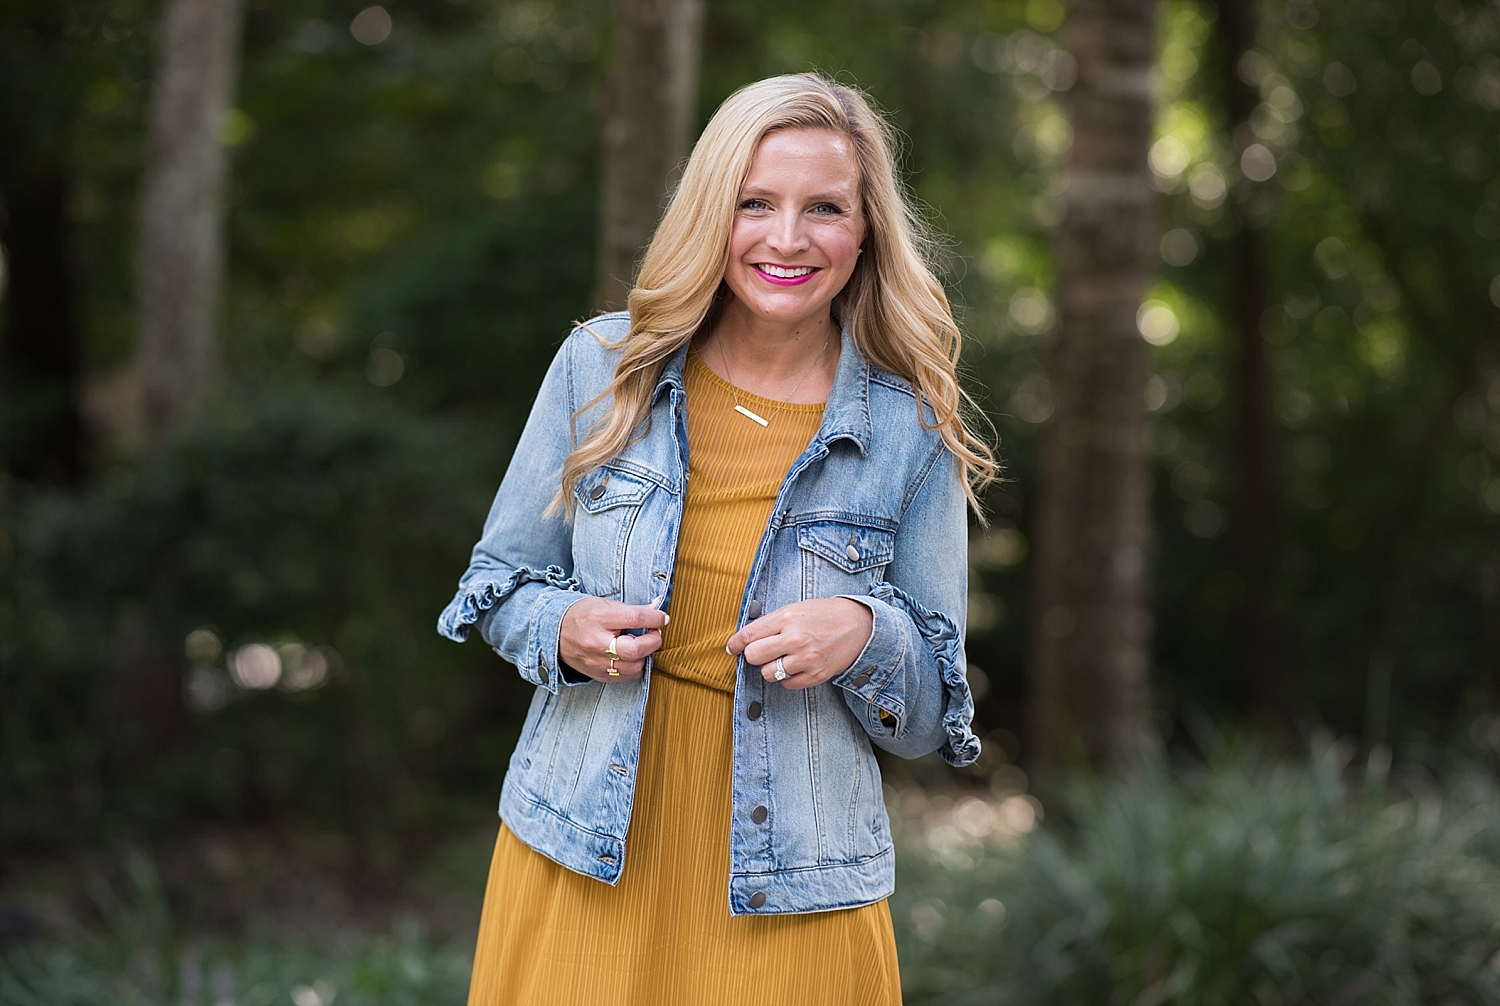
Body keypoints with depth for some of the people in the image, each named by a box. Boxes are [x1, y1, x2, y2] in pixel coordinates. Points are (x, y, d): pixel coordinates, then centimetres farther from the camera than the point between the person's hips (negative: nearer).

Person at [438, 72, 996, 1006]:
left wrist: (868, 634, -19)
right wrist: (562, 630, -13)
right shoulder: (604, 365, -1)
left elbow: (930, 717, 2)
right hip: (581, 859, 1)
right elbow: (500, 580, 9)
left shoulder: (912, 435, -4)